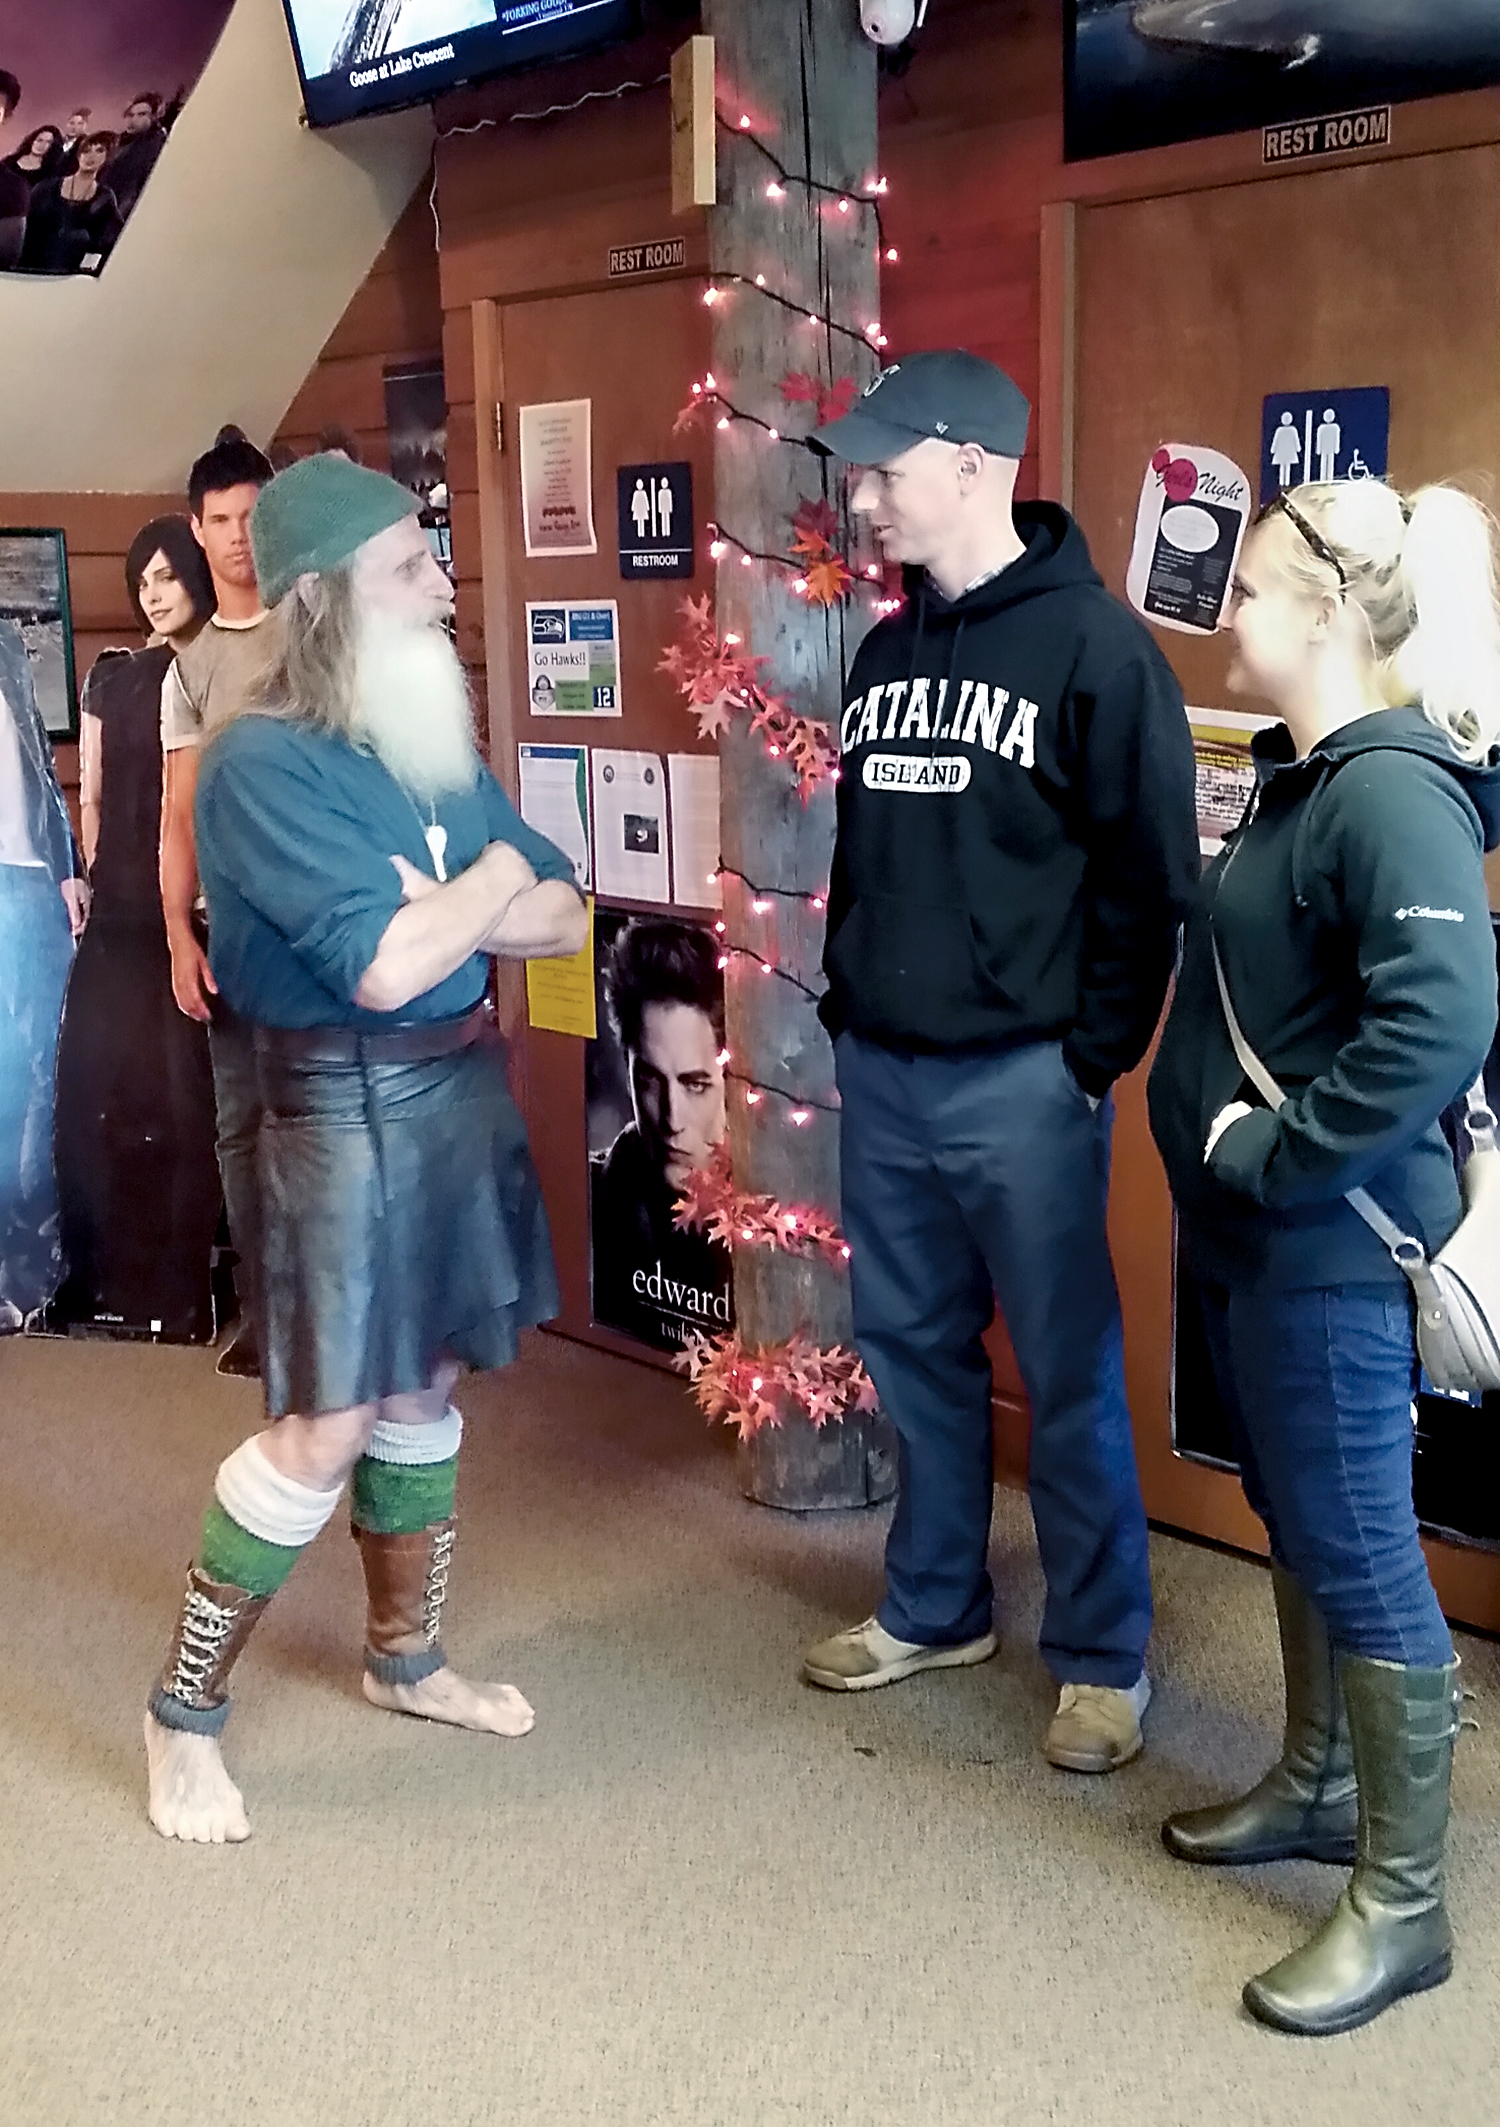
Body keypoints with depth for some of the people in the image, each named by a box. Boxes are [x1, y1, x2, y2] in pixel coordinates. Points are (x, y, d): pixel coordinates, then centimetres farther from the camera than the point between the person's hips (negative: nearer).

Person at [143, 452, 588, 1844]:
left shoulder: (433, 746, 7)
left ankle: (406, 1659, 34)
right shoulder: (264, 762, -16)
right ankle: (184, 1712, 12)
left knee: (426, 1384, 17)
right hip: (346, 1100, -7)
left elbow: (563, 918, 6)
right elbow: (385, 967, -25)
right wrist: (490, 882, -8)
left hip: (463, 1082, 8)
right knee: (327, 1427, -5)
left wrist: (433, 915, -12)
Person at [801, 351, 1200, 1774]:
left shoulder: (1094, 647, -9)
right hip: (883, 1075, 7)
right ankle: (934, 1608, 32)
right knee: (913, 1352, 16)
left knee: (1068, 1378, 3)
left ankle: (1103, 1656, 17)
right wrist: (843, 1009, 13)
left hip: (1022, 1081, -6)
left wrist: (1096, 1055, -12)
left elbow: (1148, 876, -10)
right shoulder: (885, 651, 12)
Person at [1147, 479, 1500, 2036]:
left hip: (1328, 1246, -10)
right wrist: (1222, 1158, 7)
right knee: (1295, 1523, 21)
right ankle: (1318, 1785, 40)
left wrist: (1273, 1155, -24)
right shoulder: (1296, 776, 9)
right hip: (1243, 1231, 10)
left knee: (1358, 1551, 1)